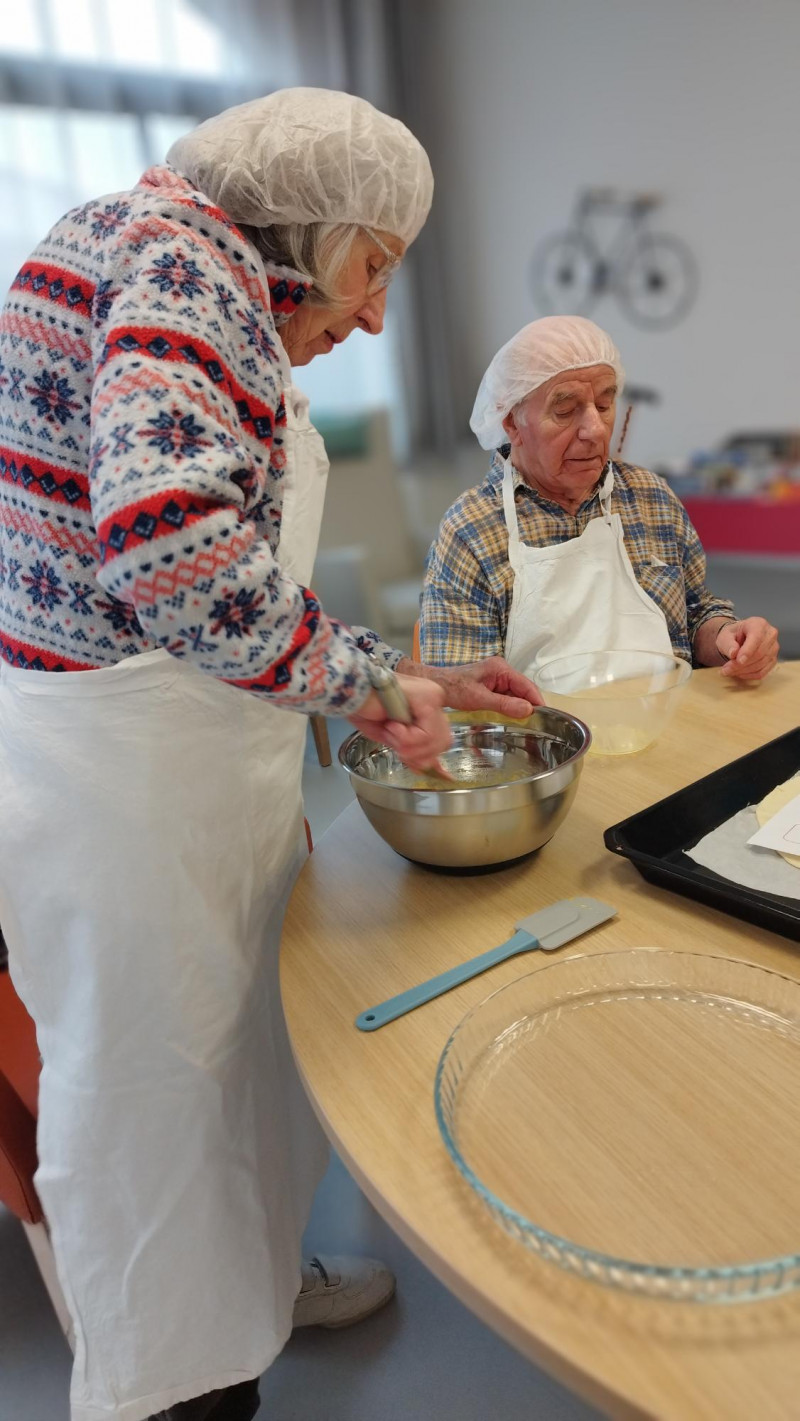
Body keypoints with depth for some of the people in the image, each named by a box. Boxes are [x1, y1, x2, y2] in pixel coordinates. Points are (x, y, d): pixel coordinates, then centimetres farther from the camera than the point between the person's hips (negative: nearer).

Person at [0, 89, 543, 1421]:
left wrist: (420, 678, 12)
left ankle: (252, 1284, 49)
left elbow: (249, 585, 16)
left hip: (191, 748, 10)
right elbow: (166, 538, -32)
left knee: (225, 1038, 23)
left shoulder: (224, 309, 17)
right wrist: (361, 677, -17)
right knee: (150, 1072, 9)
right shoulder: (176, 249, -12)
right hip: (119, 766, -10)